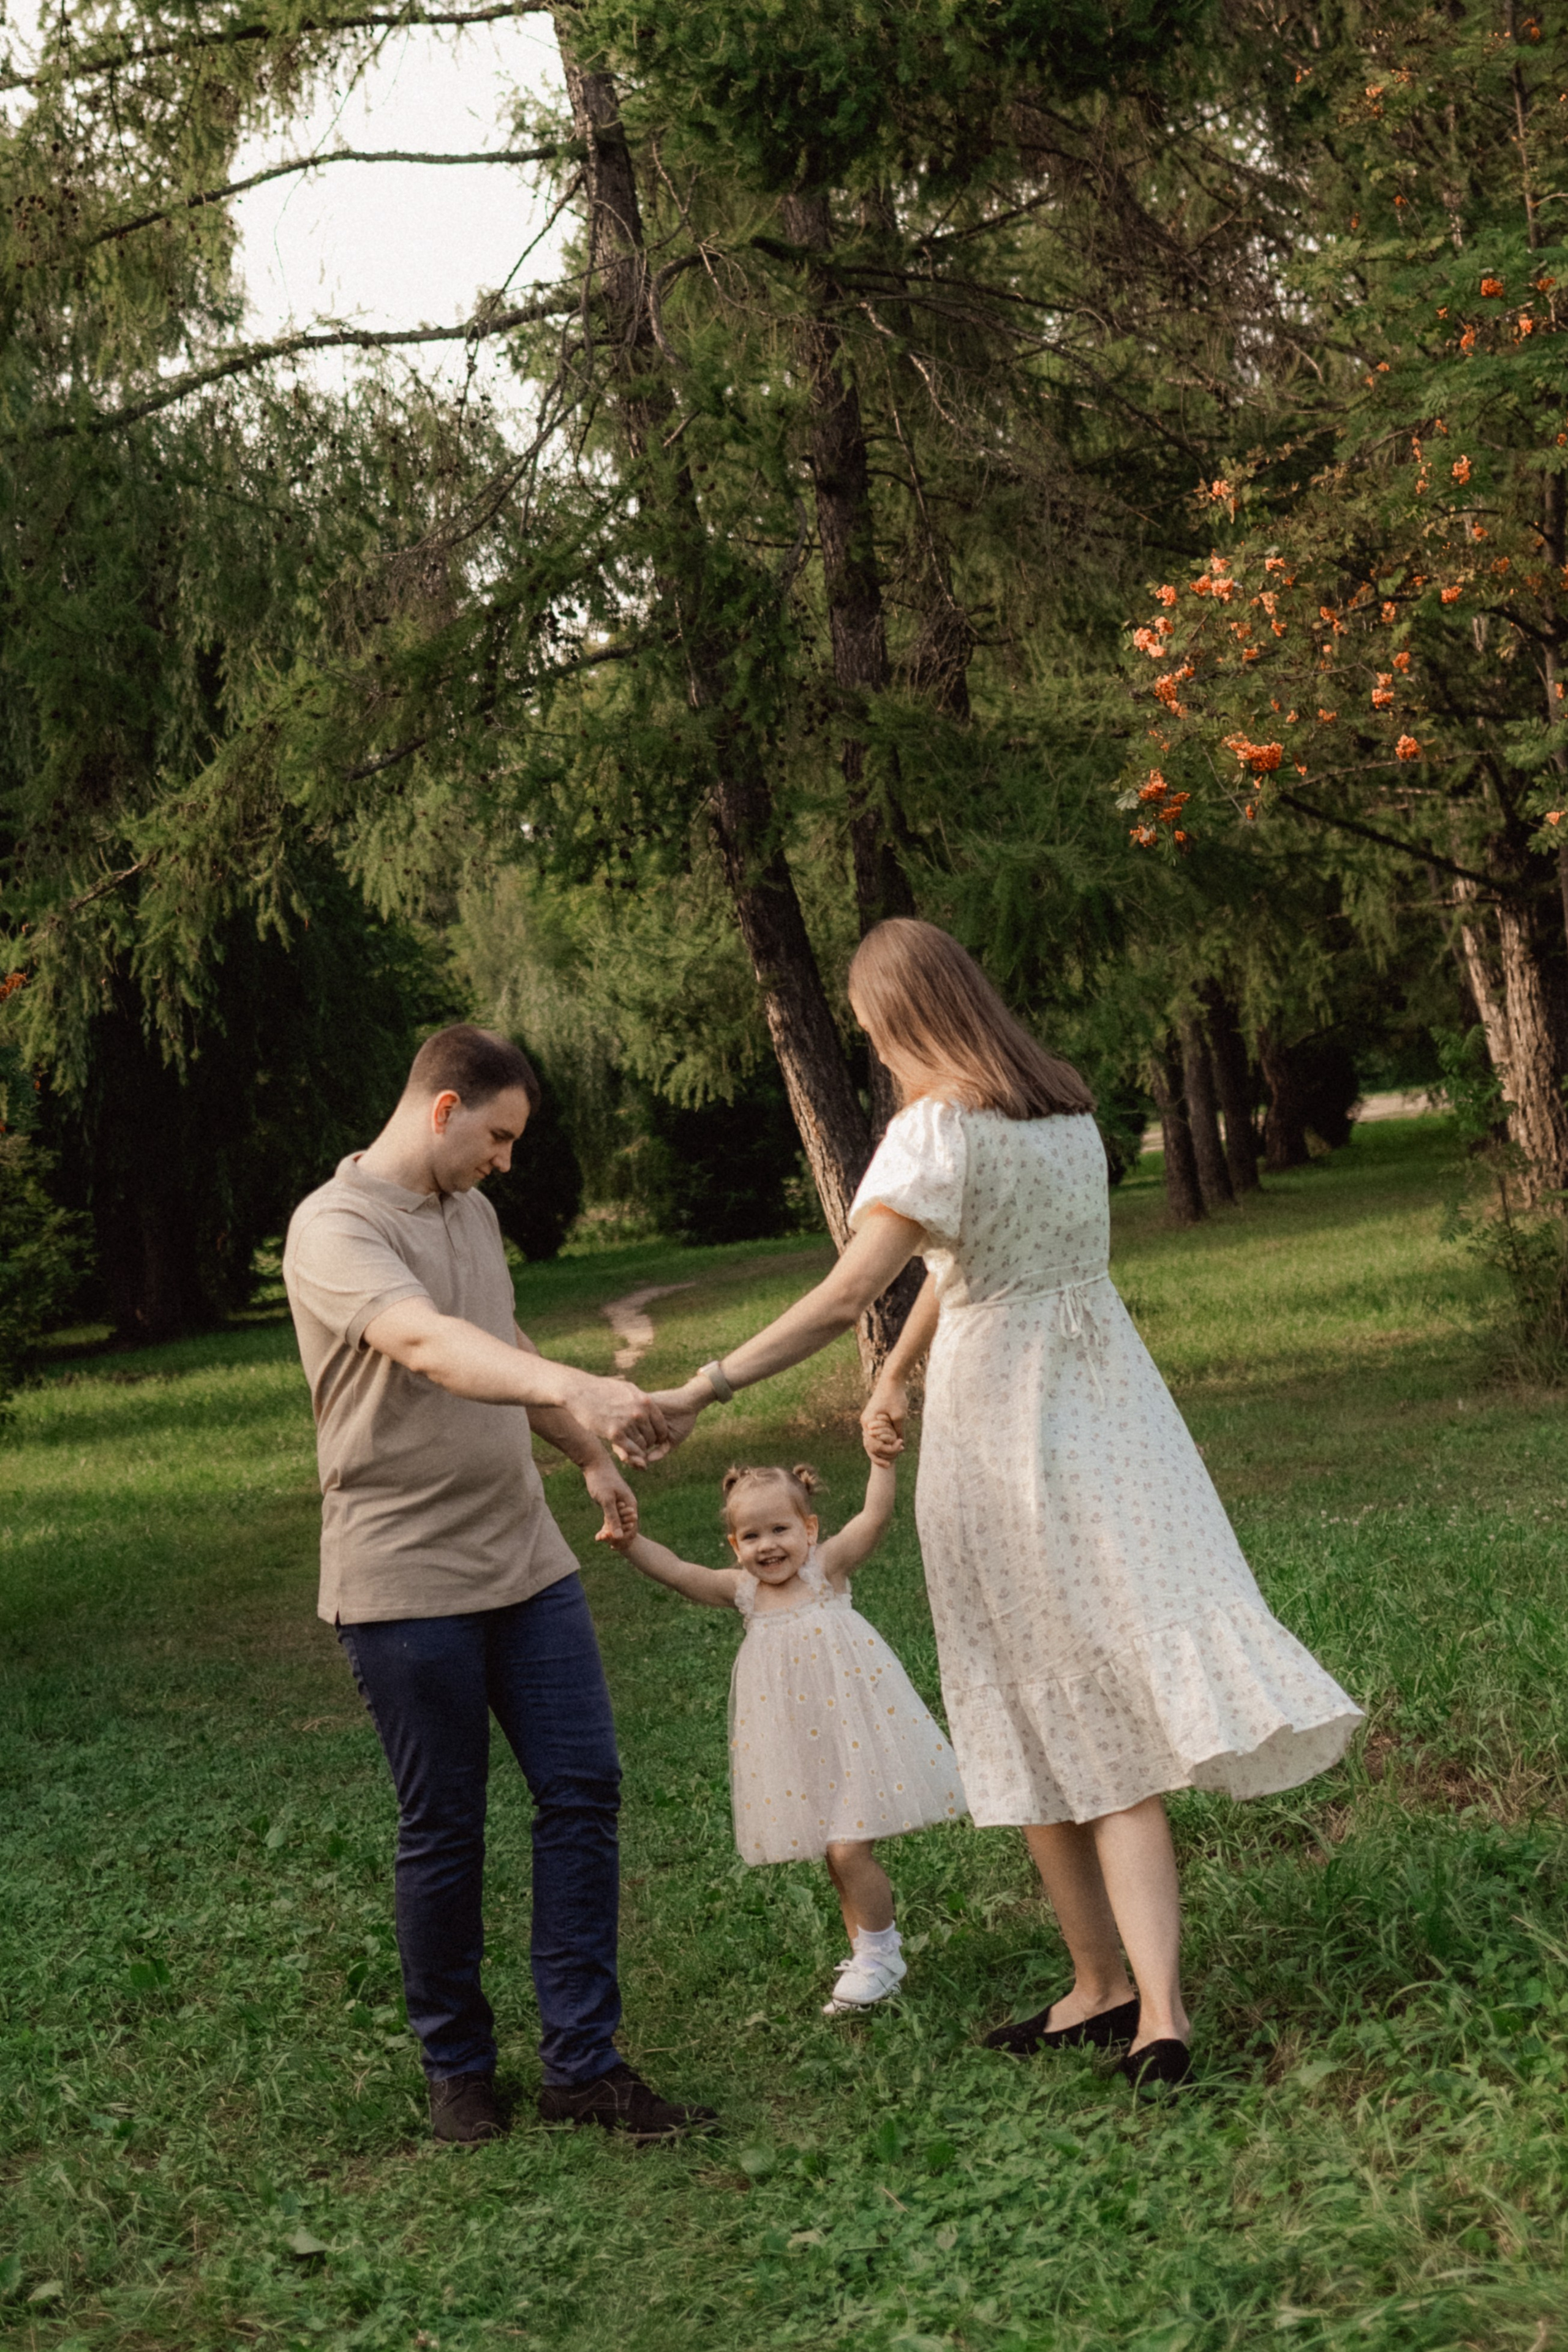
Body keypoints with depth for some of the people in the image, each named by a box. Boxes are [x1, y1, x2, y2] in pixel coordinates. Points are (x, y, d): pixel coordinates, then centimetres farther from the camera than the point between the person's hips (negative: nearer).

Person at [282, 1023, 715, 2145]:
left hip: (525, 1556, 7)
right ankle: (458, 2070, 20)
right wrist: (576, 1388, -47)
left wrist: (591, 1454, 30)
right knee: (444, 1832, 3)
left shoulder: (471, 1212, 13)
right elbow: (429, 1344, -33)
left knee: (583, 1789, 1)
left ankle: (584, 2063, 8)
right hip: (406, 1580, -7)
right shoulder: (334, 1230, -14)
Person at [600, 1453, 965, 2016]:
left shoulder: (827, 1566, -7)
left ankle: (877, 1953, 10)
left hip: (848, 1730, -5)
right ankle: (869, 1947, 33)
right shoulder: (742, 1591, 2)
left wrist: (882, 1459, -32)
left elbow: (874, 1517, -20)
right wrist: (631, 1544, -22)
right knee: (835, 1853, 16)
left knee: (849, 1849, -9)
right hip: (794, 1748, 5)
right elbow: (678, 1572, -8)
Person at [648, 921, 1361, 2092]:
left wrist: (708, 1387, -20)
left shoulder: (939, 1129, -15)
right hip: (1111, 1412, 6)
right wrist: (895, 1376, 26)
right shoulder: (1066, 1108, 9)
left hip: (1003, 1433, -6)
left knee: (1048, 1722, 8)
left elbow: (846, 1293, -23)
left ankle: (1105, 1987, 20)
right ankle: (1155, 2006, -2)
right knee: (1117, 1709, 5)